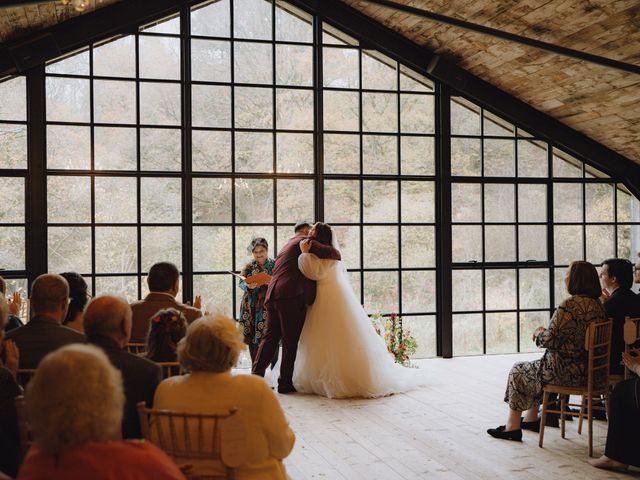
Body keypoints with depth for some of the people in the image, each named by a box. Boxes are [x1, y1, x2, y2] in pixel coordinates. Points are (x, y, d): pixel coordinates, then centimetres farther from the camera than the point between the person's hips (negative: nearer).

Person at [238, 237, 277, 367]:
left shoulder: (275, 265, 6)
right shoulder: (249, 266, 12)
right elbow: (241, 282, 3)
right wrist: (248, 285, -19)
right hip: (252, 307, 2)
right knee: (253, 338, -1)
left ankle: (274, 368, 1)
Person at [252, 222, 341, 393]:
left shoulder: (287, 246, 29)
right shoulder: (303, 241, 1)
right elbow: (328, 252, -8)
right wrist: (337, 255, 12)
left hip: (273, 296, 8)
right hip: (292, 296, -8)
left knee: (270, 337, 12)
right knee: (291, 341, 0)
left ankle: (256, 375, 10)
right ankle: (285, 382, 5)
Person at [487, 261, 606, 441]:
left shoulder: (568, 305, -24)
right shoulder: (597, 305, 5)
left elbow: (550, 340, -22)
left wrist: (539, 332, -1)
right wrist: (546, 332, 12)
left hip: (567, 372, -9)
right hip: (589, 370, 9)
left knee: (518, 371, 13)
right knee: (536, 368, 30)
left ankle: (512, 427, 21)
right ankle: (532, 419, 37)